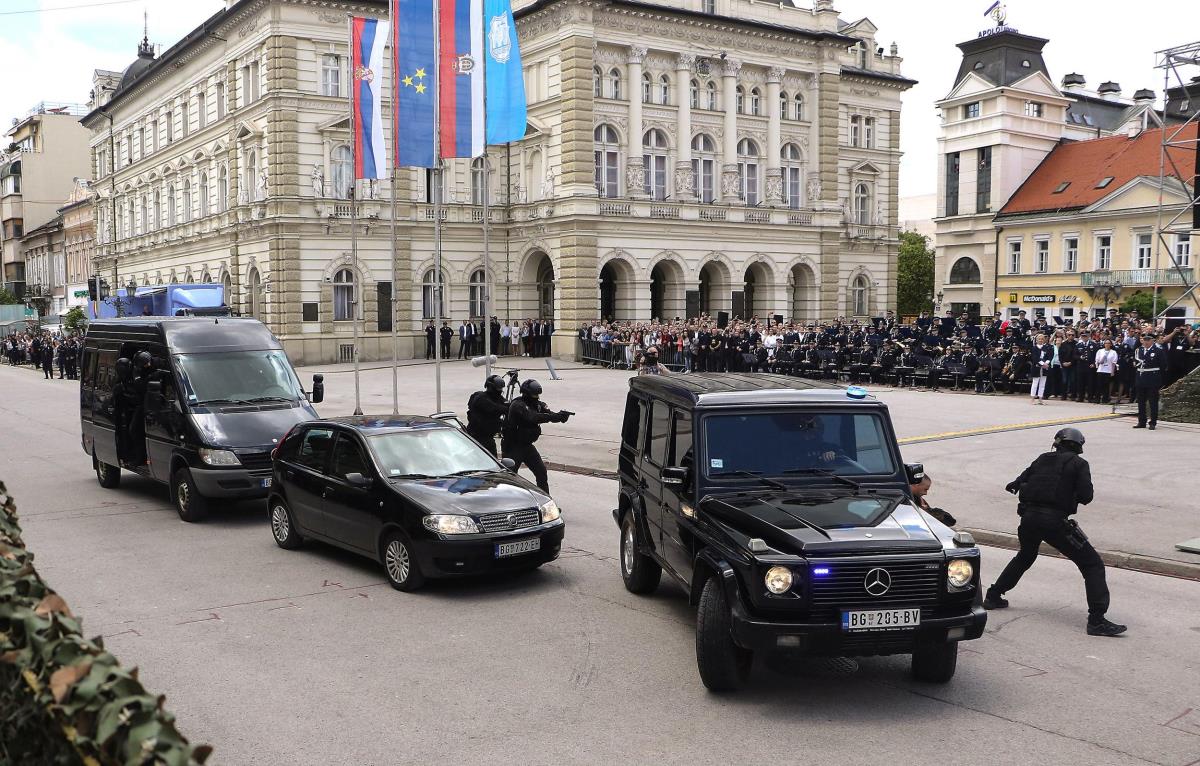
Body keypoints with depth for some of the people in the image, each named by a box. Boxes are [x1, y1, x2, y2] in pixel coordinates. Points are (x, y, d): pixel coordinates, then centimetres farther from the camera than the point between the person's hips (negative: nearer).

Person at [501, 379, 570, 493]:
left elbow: (549, 414, -6)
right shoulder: (518, 405, -22)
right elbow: (533, 418, -36)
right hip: (512, 446, -7)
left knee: (541, 471, 2)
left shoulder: (537, 404, 3)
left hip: (527, 445, 7)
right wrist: (557, 416, -42)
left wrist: (560, 415, -31)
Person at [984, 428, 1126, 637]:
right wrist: (1070, 492, 15)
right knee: (1092, 564, 1)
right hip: (1055, 521, -5)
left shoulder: (1042, 459, 15)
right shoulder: (1078, 463, 2)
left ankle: (993, 596, 38)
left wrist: (1014, 485, 41)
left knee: (1025, 557, 32)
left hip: (1029, 517, 5)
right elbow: (1086, 496, -7)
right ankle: (1097, 620, -11)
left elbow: (1022, 480, 19)